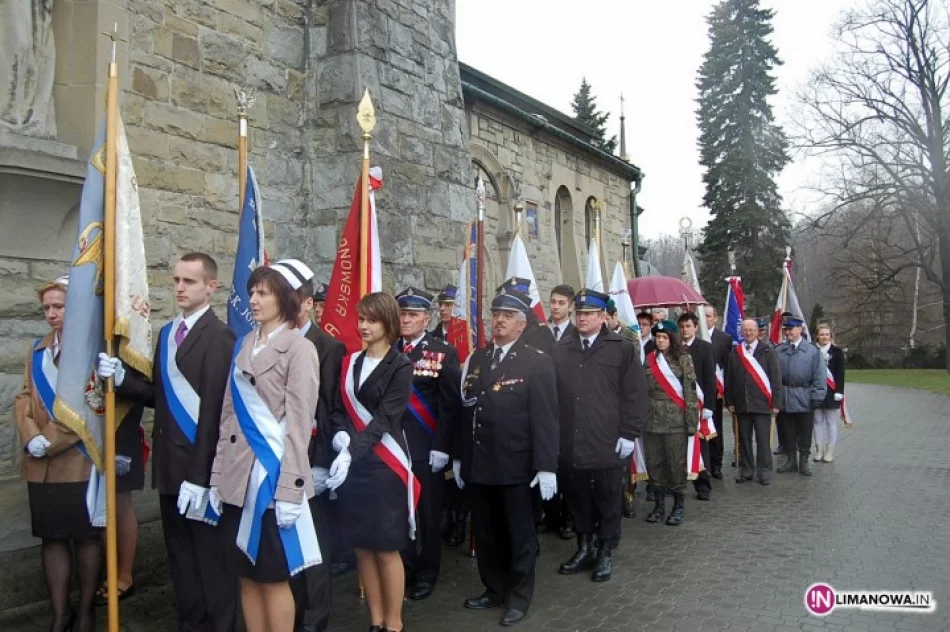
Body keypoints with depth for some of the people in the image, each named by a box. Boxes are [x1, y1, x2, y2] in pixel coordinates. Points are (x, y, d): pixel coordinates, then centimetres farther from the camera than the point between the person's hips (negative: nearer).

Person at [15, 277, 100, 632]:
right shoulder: (38, 349, 13)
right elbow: (24, 397, 10)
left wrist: (51, 441, -15)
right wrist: (30, 438, -8)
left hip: (81, 461, -5)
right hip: (41, 466, 5)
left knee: (86, 537, 7)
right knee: (51, 537, 9)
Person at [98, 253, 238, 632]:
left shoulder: (218, 337, -14)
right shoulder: (167, 334, 13)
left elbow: (213, 410, -19)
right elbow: (162, 396, 12)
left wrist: (200, 476, -20)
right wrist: (122, 378, -4)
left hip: (200, 468, -8)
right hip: (170, 466, 8)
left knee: (211, 560, 4)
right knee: (181, 560, 18)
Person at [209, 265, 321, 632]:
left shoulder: (299, 348, -8)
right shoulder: (243, 346, 11)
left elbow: (299, 424, -12)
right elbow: (228, 414, 12)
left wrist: (290, 489, -15)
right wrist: (217, 475, 9)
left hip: (272, 473, -6)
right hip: (239, 476, 6)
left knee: (273, 576, 4)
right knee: (247, 576, 13)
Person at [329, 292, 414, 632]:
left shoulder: (400, 366, -6)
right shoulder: (349, 362, 10)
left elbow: (385, 418, -14)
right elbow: (338, 408, 11)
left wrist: (352, 452, -24)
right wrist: (340, 434, -10)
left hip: (383, 465, -5)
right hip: (351, 464, 5)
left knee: (387, 548, 2)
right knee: (362, 546, 10)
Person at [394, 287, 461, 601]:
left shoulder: (443, 353, -4)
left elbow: (450, 404, -9)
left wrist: (441, 447, -14)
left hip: (426, 450, -3)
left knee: (428, 513, 9)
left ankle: (427, 573, 25)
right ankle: (404, 569, 28)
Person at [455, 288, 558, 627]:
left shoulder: (537, 362, -7)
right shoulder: (476, 358, 9)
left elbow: (545, 418, -12)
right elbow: (466, 409, 9)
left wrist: (546, 466, -16)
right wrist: (459, 456, 9)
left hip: (516, 466, -5)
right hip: (478, 464, 5)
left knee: (519, 534, 10)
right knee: (486, 533, 15)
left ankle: (519, 597, 25)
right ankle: (494, 589, 33)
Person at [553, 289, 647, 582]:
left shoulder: (623, 349, 0)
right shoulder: (559, 349, 7)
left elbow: (635, 395, -2)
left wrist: (628, 435, -7)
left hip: (607, 444, -3)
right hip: (569, 445, 3)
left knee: (607, 502, 8)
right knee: (577, 500, 12)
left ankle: (604, 553, 23)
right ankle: (584, 547, 28)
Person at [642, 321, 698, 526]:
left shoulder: (683, 359, -1)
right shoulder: (649, 360, 10)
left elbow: (690, 392, -5)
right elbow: (643, 389, 9)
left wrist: (691, 422, -10)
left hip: (675, 420, -4)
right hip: (652, 419, 4)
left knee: (676, 464, 1)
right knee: (654, 463, 7)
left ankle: (679, 507, 13)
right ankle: (659, 506, 18)